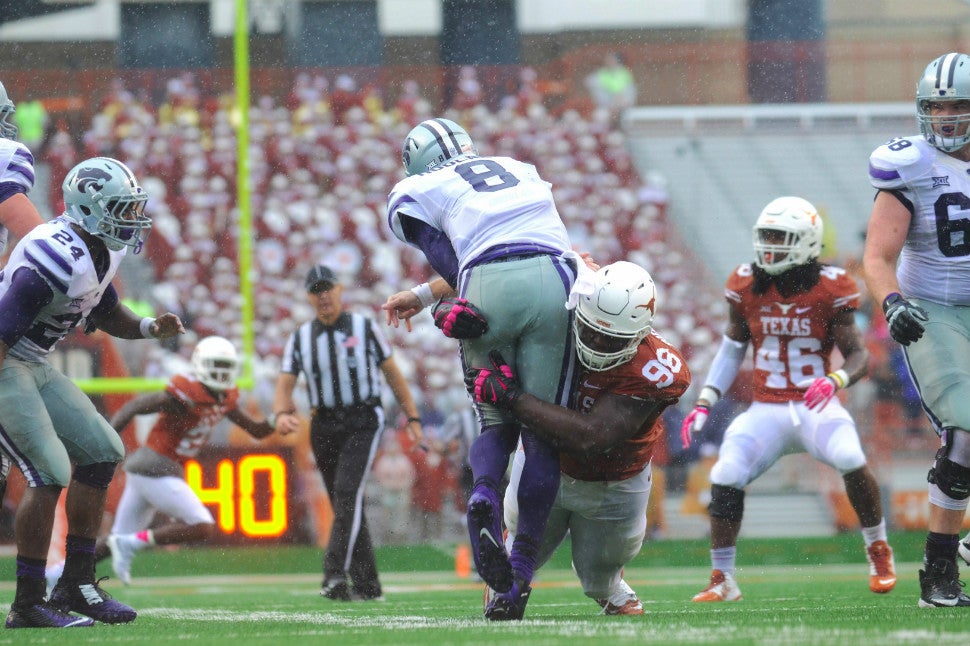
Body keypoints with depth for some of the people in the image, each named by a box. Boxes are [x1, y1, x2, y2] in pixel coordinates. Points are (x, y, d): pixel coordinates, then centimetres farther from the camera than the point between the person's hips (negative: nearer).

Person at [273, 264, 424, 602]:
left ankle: (335, 574, -28)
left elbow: (392, 372, 8)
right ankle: (367, 584, 13)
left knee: (347, 493, -21)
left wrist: (412, 418, 5)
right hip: (324, 428, 4)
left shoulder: (364, 328, 2)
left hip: (362, 423, -4)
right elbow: (285, 386, 2)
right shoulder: (300, 339, 8)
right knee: (345, 507, 6)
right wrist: (282, 414, -20)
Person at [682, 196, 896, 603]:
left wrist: (835, 381, -29)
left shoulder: (829, 290, -7)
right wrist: (704, 404, 8)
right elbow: (732, 348, 15)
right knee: (725, 478, -17)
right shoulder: (747, 286, 2)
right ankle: (722, 581, -1)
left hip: (816, 406, -3)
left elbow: (859, 355, -7)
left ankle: (878, 551, -5)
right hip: (766, 410, 3)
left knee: (850, 460, -30)